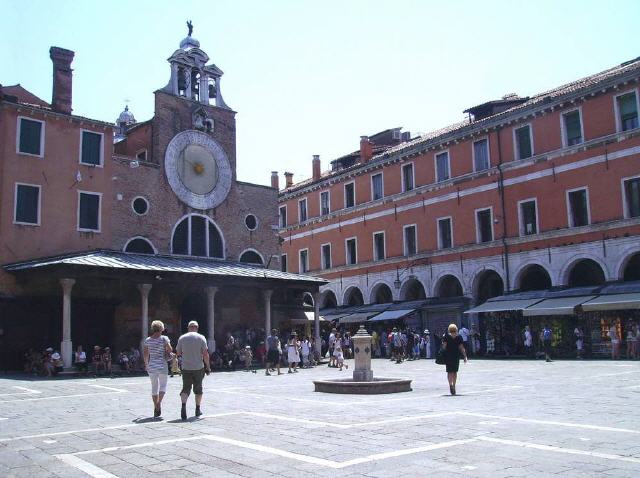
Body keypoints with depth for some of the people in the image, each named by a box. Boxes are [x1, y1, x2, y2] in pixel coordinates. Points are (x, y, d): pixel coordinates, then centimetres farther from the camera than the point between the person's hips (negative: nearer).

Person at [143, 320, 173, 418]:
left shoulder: (147, 340, 4)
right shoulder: (164, 338, -7)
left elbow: (145, 353, 7)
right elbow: (170, 350, -11)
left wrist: (146, 364, 19)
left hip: (151, 366, 3)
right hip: (162, 365, -3)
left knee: (154, 387, 12)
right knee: (163, 386, 7)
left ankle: (156, 407, 15)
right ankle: (159, 403, -14)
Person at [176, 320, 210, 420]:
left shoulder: (182, 338, 1)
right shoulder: (201, 338, -4)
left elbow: (178, 353, 9)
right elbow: (205, 354, -7)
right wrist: (208, 366, 1)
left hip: (186, 368, 1)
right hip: (198, 367, -1)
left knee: (185, 388, 4)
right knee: (198, 388, 14)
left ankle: (183, 405, -21)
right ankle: (198, 409, 22)